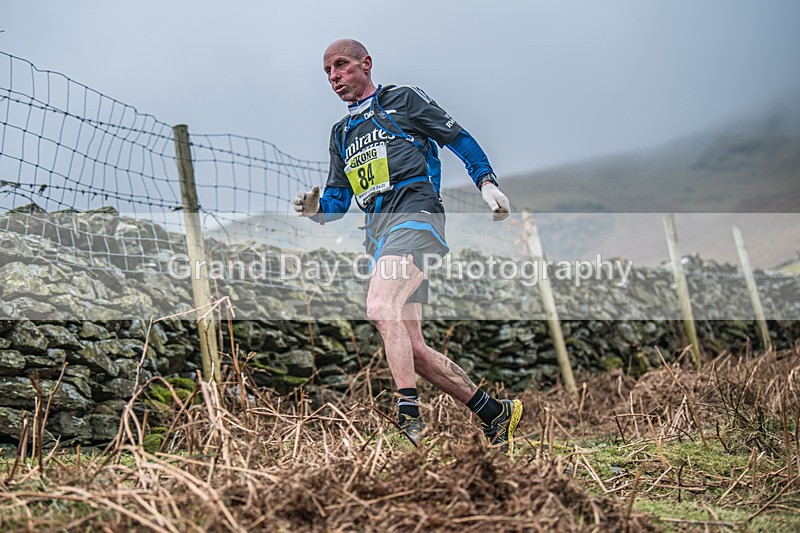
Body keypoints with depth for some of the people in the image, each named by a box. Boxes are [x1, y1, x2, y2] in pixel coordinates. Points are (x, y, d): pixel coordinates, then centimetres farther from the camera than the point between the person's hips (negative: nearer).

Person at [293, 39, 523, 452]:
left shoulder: (402, 99, 10)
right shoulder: (341, 133, 27)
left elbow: (458, 138, 11)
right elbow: (337, 200, 24)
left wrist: (486, 182, -1)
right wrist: (314, 208, 2)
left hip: (414, 214, -7)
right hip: (378, 233, 7)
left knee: (381, 308, -31)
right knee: (410, 347, -2)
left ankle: (409, 417, -33)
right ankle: (495, 413, 9)